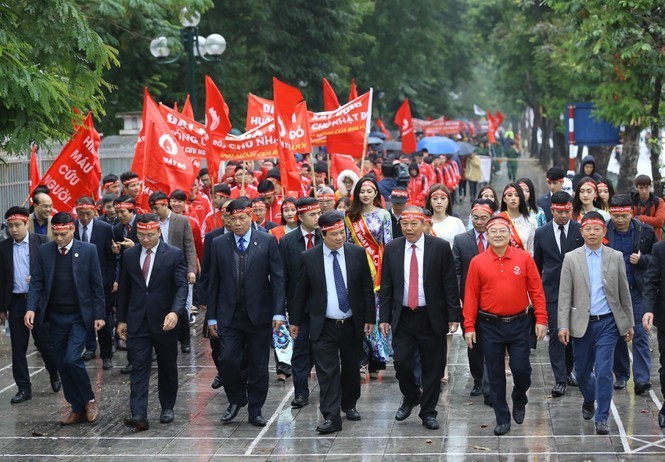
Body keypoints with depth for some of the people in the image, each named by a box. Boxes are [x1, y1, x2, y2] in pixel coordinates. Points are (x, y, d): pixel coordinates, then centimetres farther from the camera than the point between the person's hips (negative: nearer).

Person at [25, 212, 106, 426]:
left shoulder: (88, 250, -4)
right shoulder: (45, 251, 3)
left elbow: (97, 284, -2)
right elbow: (37, 282, 2)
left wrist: (99, 314, -5)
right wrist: (31, 308, -12)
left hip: (79, 316, -4)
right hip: (55, 317, 4)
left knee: (72, 359, -16)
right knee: (62, 364, 7)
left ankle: (89, 400, 5)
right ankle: (77, 409, 18)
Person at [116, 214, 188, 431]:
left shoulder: (174, 254, -5)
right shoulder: (129, 255, 6)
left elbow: (182, 286, -11)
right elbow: (124, 289, 12)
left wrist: (175, 312, -27)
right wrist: (121, 320, 10)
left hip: (164, 322, -2)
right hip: (137, 322, 2)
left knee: (167, 368, 12)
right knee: (139, 368, -7)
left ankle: (167, 408, 28)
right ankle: (139, 415, -14)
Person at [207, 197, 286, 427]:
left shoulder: (268, 242, 0)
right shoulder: (219, 244, 4)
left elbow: (278, 278, -3)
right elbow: (213, 282, 7)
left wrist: (278, 312, -10)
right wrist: (212, 316, 4)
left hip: (259, 314, -1)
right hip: (229, 315, 1)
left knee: (259, 365, 5)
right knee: (228, 359, -7)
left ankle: (255, 410, 17)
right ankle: (236, 399, 17)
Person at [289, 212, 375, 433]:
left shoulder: (357, 253, -1)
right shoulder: (309, 257, -3)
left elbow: (367, 288, 3)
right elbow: (301, 291, 4)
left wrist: (369, 317, 0)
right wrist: (295, 320, 6)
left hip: (352, 324, 2)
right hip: (323, 326, -2)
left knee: (351, 368, 14)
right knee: (327, 372, -6)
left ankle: (349, 405, 35)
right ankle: (331, 417, -6)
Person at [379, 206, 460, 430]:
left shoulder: (440, 247, -4)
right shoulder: (392, 249, 3)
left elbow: (450, 284, -3)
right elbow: (386, 286, 6)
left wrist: (453, 316, -7)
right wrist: (384, 317, 1)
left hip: (432, 317, -2)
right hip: (403, 317, 2)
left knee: (432, 367, 4)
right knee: (401, 361, -4)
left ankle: (428, 412, 19)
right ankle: (410, 397, 25)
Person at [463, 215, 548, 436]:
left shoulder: (524, 258, -1)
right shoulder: (478, 262, -2)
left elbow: (536, 290, 0)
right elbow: (471, 295, 0)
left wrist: (541, 319, -5)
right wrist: (469, 326, -4)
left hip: (519, 324, 0)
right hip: (490, 326, 0)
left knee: (521, 368, -2)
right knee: (495, 374, 5)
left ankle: (519, 400, 30)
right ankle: (502, 419, 16)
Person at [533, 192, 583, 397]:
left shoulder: (581, 231, -1)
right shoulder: (542, 233, 3)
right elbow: (537, 264, 11)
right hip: (552, 290, 0)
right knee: (556, 333, -5)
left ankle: (569, 370, 29)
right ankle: (560, 380, -5)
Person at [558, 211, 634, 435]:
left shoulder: (616, 257, 2)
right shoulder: (571, 258, 0)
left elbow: (624, 293, 7)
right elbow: (565, 295, -2)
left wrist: (629, 324, 9)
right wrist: (563, 325, -8)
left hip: (607, 323, -1)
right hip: (582, 324, 1)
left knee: (604, 372, -8)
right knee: (582, 371, 12)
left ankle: (602, 418, 2)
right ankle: (589, 401, 42)